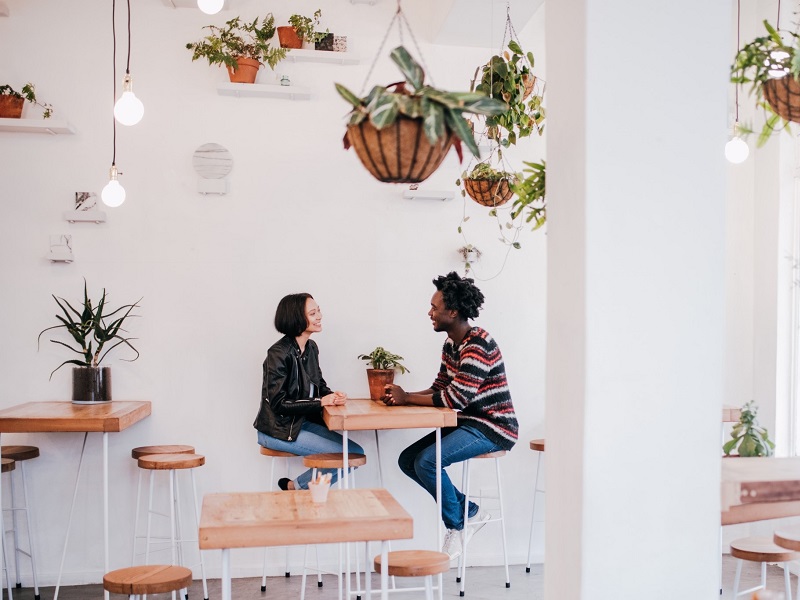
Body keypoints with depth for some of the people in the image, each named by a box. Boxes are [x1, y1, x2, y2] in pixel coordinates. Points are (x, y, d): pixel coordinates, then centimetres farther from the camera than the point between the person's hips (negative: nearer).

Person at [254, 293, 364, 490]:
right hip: (278, 431, -8)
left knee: (357, 452, -1)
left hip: (304, 422, 8)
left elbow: (319, 384, 15)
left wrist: (333, 395, -9)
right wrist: (321, 402, -23)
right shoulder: (279, 354, -19)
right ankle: (295, 487, 5)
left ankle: (296, 486, 7)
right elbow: (278, 403, -21)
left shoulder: (311, 347, 6)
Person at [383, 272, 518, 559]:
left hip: (493, 428, -10)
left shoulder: (478, 346, -21)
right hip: (468, 423, 10)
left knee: (427, 461, -25)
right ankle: (469, 512, 9)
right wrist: (401, 396, -6)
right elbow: (440, 388, 12)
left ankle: (457, 524, -1)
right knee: (408, 460, 2)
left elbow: (456, 397, -28)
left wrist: (407, 398, -18)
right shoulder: (451, 344, 10)